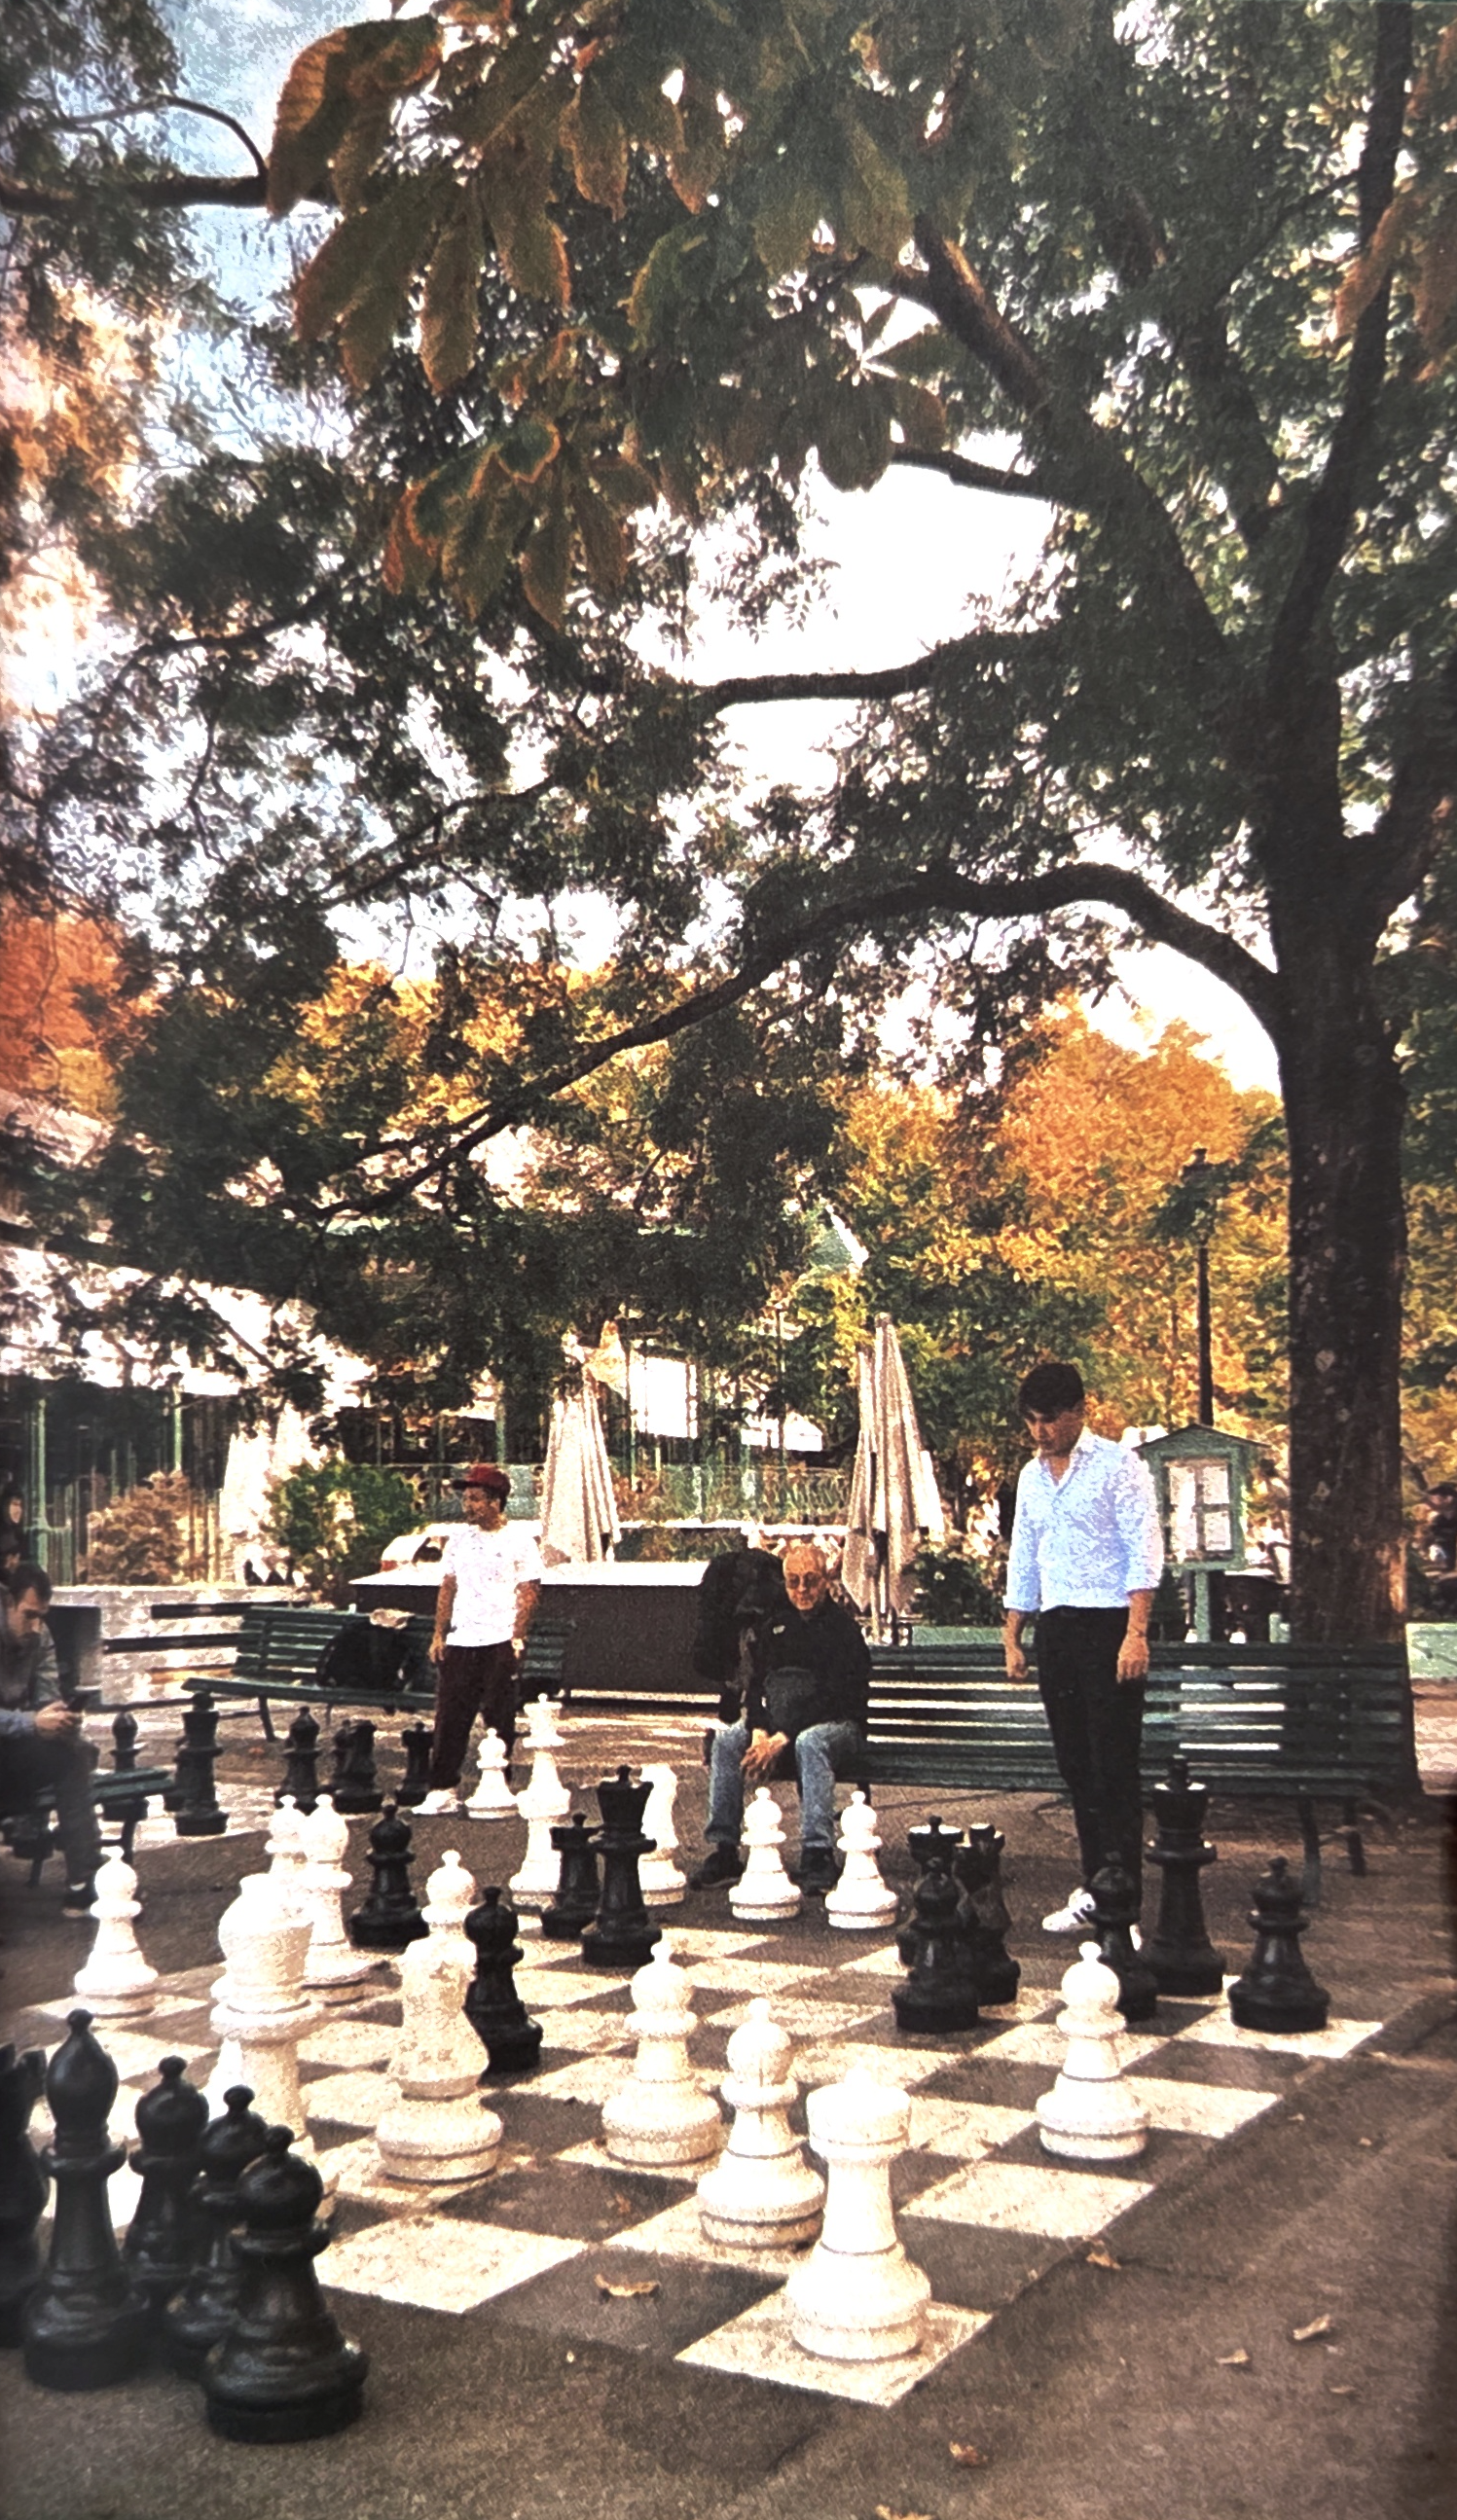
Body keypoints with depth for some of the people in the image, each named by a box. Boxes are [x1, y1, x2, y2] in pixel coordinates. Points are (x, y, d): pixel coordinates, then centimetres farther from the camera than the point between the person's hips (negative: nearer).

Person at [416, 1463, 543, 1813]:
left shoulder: (518, 1540, -2)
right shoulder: (458, 1540, 12)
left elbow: (529, 1592, -4)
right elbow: (447, 1588, 15)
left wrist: (517, 1638, -11)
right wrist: (439, 1634, 8)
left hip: (500, 1643, -4)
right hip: (459, 1641, 4)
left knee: (498, 1719, 1)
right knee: (450, 1716, 1)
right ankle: (442, 1789, 5)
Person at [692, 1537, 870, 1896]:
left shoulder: (842, 1628, -9)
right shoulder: (776, 1625, 12)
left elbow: (836, 1697, -18)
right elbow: (756, 1684, 7)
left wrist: (783, 1738, -25)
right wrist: (759, 1732, -14)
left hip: (837, 1722, -6)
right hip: (777, 1722, 6)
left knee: (810, 1743, -39)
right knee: (726, 1740, -19)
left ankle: (818, 1854, -39)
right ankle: (724, 1849, -17)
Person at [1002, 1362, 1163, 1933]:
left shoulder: (1117, 1465, -5)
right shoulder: (1031, 1476, 15)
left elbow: (1144, 1551, -10)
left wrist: (1136, 1634, -18)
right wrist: (1012, 1637, 16)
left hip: (1107, 1624, -6)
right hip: (1054, 1629, 6)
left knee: (1114, 1768, -6)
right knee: (1075, 1767, 9)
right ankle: (1094, 1889, 17)